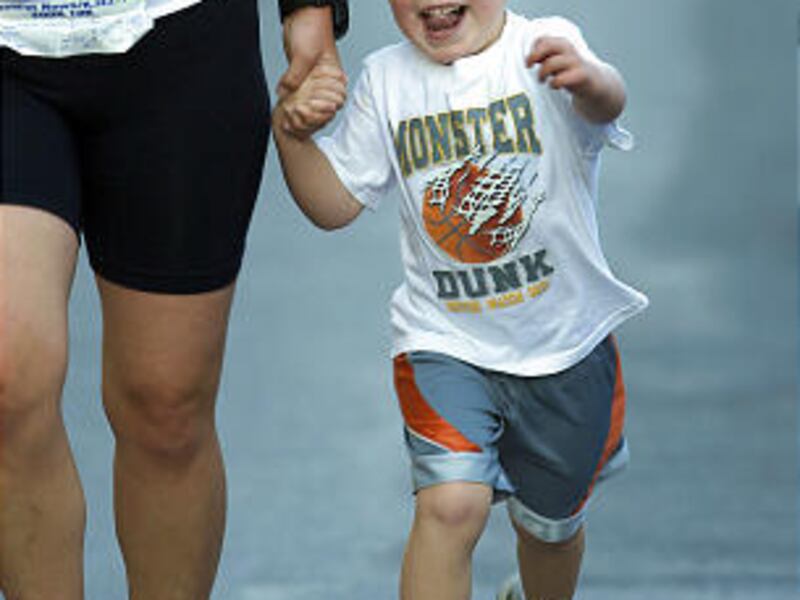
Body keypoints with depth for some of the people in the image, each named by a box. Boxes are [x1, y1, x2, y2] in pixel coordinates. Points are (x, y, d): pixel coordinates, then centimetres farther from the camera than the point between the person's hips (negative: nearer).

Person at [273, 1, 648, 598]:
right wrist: (293, 133, -16)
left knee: (550, 523, 19)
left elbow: (606, 105, -39)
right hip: (445, 340, 1)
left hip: (565, 342, -1)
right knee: (450, 504, -22)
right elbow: (335, 203, 3)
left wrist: (591, 79, -64)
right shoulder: (387, 80, -3)